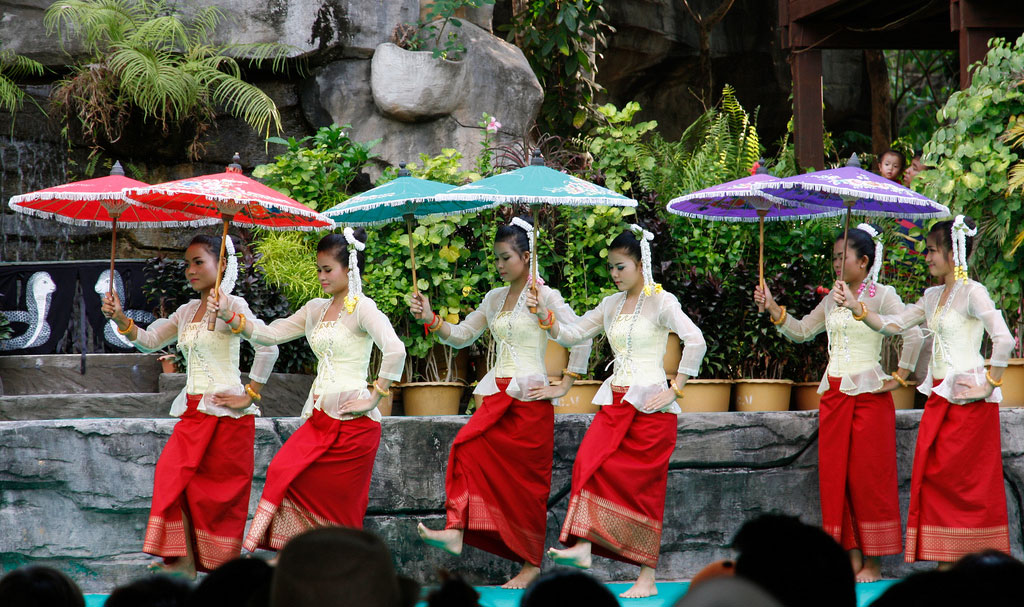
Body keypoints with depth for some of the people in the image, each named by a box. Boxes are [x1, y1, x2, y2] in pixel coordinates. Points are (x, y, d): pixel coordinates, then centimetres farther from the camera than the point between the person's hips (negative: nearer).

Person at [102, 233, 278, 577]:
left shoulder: (231, 306, -9)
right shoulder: (187, 312, 15)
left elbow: (267, 348, -19)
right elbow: (149, 341, 14)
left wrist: (249, 396, -17)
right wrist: (120, 319, -3)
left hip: (225, 411, -7)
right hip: (193, 412, 7)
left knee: (220, 489, -3)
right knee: (172, 475, -6)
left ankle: (225, 567, 6)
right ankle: (183, 561, -5)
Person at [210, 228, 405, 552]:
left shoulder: (361, 308, -9)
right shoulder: (316, 309, 15)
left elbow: (395, 350, -23)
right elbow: (271, 334, 16)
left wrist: (374, 400, -19)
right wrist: (230, 317, 3)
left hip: (352, 421, -7)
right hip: (320, 417, 7)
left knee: (339, 503, -6)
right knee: (282, 472, -6)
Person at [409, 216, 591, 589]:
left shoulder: (544, 295, -6)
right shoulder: (495, 299, 14)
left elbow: (581, 337, -12)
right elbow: (461, 336, 18)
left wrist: (564, 386, -12)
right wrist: (431, 320, 2)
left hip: (530, 397, -6)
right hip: (498, 396, 6)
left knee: (526, 478, -2)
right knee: (468, 450, -17)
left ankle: (531, 562, 6)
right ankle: (456, 531, -26)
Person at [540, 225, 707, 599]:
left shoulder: (660, 301, -7)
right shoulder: (611, 305, 13)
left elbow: (695, 342, -18)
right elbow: (571, 335, 15)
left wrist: (674, 390, -18)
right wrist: (544, 314, -3)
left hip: (650, 406, -6)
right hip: (615, 403, 6)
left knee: (644, 487, -4)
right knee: (589, 464, -17)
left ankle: (647, 579, 0)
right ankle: (583, 546, -24)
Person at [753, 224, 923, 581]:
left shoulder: (881, 296, -6)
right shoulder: (833, 299, 14)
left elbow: (912, 335, -16)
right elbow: (802, 331, 15)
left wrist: (899, 378, -14)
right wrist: (772, 309, 3)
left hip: (868, 394, -7)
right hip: (834, 395, 7)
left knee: (867, 476, -4)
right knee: (834, 476, 3)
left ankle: (873, 564, 2)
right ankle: (853, 559, 8)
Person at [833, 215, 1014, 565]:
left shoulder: (972, 293, -11)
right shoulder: (933, 297, 15)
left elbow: (1004, 340, -21)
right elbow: (892, 325, 13)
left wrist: (990, 385, -16)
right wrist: (855, 306, 2)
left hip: (967, 400, -8)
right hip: (940, 398, 8)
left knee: (965, 483, -6)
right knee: (935, 478, 5)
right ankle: (946, 565, 8)